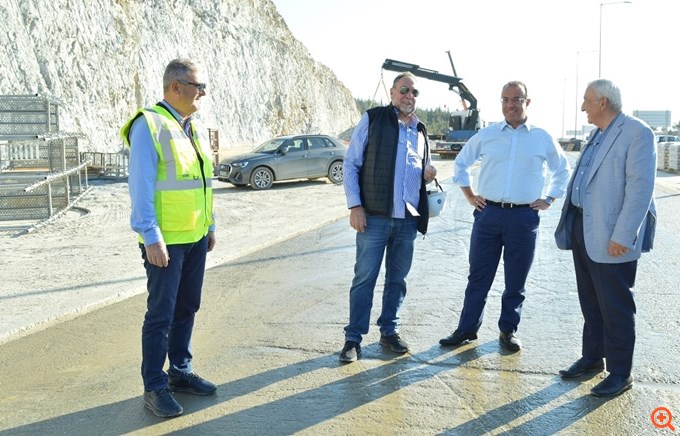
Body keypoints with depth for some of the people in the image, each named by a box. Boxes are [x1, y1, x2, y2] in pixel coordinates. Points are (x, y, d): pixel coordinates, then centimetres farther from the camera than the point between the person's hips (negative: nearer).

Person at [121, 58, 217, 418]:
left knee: (187, 308, 15)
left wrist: (210, 226, 17)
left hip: (196, 237, 8)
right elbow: (141, 186, -17)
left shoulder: (196, 128, 12)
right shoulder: (149, 125, -12)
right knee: (161, 313, 1)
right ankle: (154, 387, 13)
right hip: (165, 240, -8)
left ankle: (180, 372, 29)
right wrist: (151, 237, -21)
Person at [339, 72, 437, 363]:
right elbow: (351, 164, -4)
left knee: (397, 278, 13)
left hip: (409, 219, 5)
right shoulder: (372, 119, -1)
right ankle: (353, 338, 11)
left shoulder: (420, 130, 15)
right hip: (374, 217, -5)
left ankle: (389, 331, 27)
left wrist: (428, 174, 2)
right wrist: (355, 206, -13)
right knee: (364, 278, 0)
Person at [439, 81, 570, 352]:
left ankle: (508, 330, 24)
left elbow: (562, 170, 19)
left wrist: (548, 200, 10)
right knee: (479, 276, 6)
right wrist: (469, 195, 10)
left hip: (524, 218, 0)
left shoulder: (542, 139, 5)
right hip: (488, 213, 0)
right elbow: (461, 163, 18)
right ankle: (467, 329, 18)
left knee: (516, 281, 8)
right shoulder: (486, 135, 6)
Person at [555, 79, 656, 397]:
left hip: (610, 237, -8)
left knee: (615, 307, 2)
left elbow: (641, 188, -18)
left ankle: (620, 373, 16)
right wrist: (570, 225, 17)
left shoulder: (636, 133, -12)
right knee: (590, 302, 18)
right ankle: (592, 358, 33)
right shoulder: (598, 135, 15)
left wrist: (622, 236, -22)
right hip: (583, 229, 9)